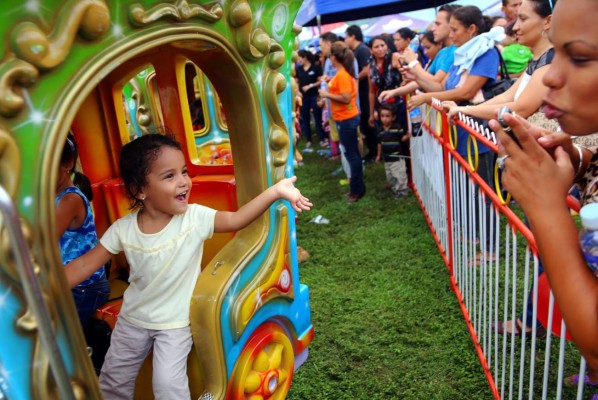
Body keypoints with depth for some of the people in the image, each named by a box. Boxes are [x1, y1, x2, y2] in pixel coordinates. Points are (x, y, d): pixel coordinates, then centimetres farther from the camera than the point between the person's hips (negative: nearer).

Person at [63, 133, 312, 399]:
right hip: (133, 317, 3)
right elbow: (86, 264, -9)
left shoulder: (194, 217, -21)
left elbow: (235, 220, -28)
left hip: (176, 322, -3)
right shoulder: (123, 228, -16)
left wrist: (275, 191, -39)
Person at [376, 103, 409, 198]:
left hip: (397, 157, -6)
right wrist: (379, 155, 18)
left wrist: (408, 135, -30)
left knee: (399, 175, -2)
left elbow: (403, 138, -9)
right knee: (389, 176, 17)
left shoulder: (397, 128, -14)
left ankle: (402, 190, 12)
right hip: (386, 158, 6)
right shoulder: (381, 130, 3)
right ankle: (394, 188, 34)